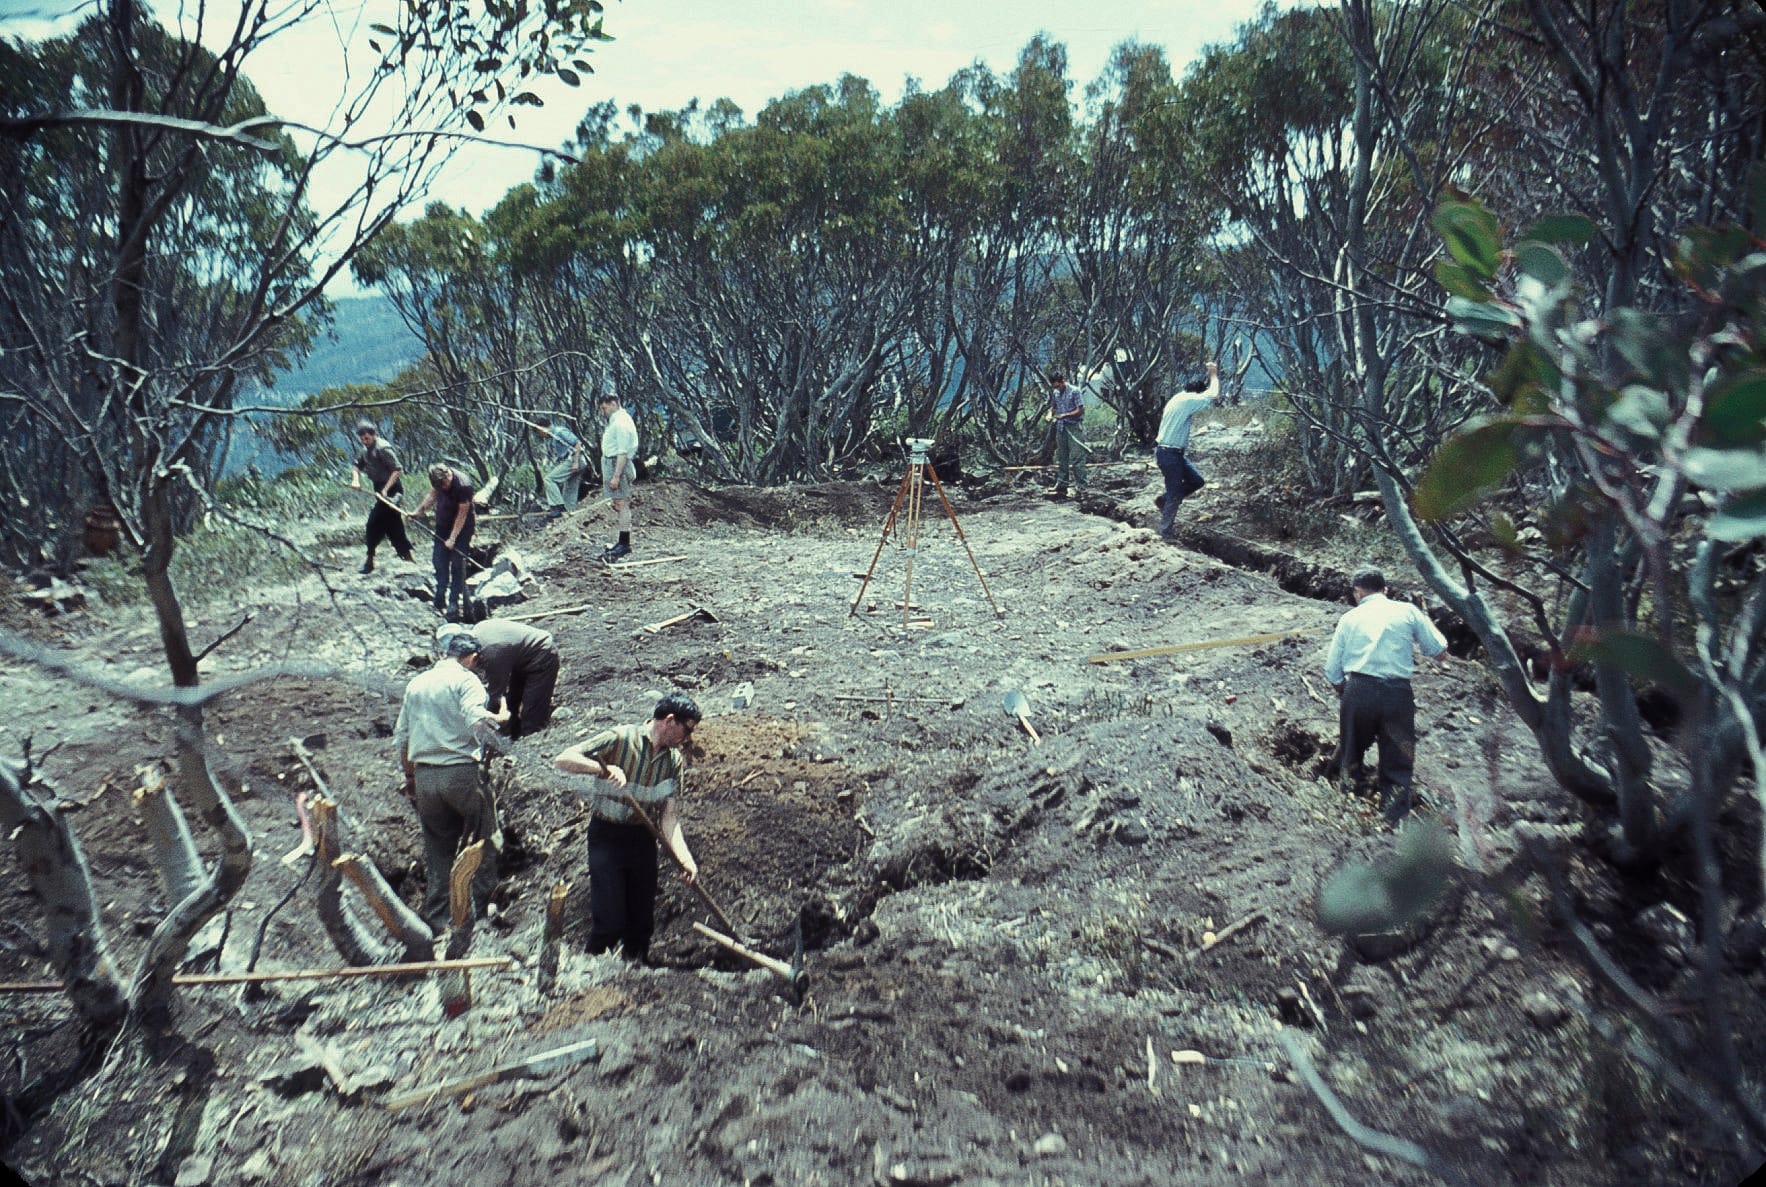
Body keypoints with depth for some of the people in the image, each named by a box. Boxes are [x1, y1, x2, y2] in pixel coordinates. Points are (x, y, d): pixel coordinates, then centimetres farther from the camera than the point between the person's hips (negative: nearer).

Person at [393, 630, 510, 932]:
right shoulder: (465, 679, -4)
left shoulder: (416, 684, 16)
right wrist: (501, 717, -1)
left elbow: (401, 737, 18)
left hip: (424, 777, 6)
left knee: (437, 849, 13)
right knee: (484, 842, 8)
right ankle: (476, 912, 8)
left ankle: (436, 920, 16)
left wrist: (409, 777, 27)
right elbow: (476, 721, -21)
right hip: (461, 773, -6)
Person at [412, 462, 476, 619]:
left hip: (462, 526, -6)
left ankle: (454, 603, -4)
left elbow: (462, 513, -23)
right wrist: (419, 510, 6)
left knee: (457, 563, -8)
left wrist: (452, 538, -20)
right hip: (443, 523, 6)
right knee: (439, 560, 4)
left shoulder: (463, 486, -30)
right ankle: (440, 602, 12)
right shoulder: (438, 480, -12)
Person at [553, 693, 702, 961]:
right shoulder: (620, 738, -12)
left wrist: (685, 858, -15)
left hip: (643, 839, 5)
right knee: (609, 920, -7)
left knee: (643, 921, 9)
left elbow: (669, 815, -1)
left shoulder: (674, 760, 4)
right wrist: (603, 768, -35)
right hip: (606, 836, -5)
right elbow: (563, 759, -19)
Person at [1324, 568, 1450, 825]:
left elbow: (1332, 669, 10)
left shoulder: (1350, 618, 10)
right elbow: (1439, 651, 8)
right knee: (1397, 767, 5)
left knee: (1349, 761, 17)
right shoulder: (1407, 611, 6)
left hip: (1358, 691, 1)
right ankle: (1394, 821, 0)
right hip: (1398, 693, -1)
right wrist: (1427, 622, 25)